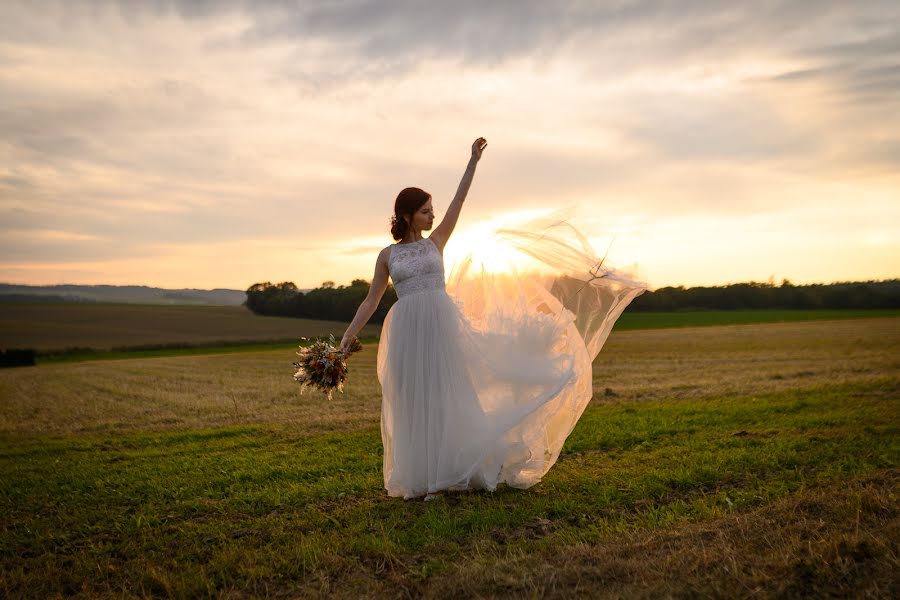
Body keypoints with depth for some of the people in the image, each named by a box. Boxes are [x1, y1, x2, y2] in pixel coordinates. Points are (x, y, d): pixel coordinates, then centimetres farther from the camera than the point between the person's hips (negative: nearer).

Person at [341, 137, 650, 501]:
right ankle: (427, 478, 12)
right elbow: (371, 301, 10)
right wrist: (349, 335, 2)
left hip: (443, 324, 0)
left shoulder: (436, 241, 13)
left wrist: (473, 160, 3)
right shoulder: (387, 255, 10)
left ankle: (458, 470, 9)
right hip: (408, 332, 0)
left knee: (452, 395, 0)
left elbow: (459, 200, 7)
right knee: (418, 403, 3)